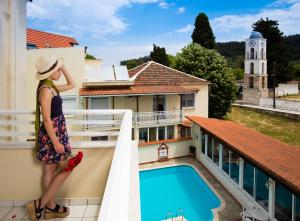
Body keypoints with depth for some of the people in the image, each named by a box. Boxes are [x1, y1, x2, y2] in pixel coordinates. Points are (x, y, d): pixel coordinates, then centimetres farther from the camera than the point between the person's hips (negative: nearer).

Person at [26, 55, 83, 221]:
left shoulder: (52, 87, 9)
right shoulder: (46, 90, -19)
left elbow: (72, 84, 24)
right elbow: (47, 120, -22)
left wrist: (63, 68, 12)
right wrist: (56, 142, -21)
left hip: (56, 133, 9)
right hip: (51, 135, -9)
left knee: (50, 171, 14)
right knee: (67, 169, 0)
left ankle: (50, 208, 27)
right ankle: (38, 205, 8)